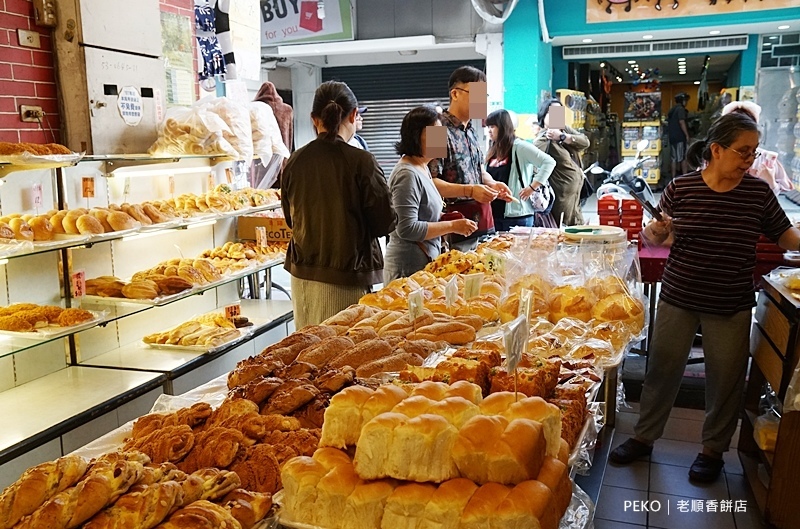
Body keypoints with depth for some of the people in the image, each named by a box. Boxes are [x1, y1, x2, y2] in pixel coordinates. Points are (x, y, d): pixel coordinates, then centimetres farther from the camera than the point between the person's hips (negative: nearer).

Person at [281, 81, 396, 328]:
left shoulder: (294, 161, 0)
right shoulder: (361, 162, -14)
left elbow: (291, 219, 11)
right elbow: (384, 223, -9)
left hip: (303, 274, 5)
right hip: (348, 277, -5)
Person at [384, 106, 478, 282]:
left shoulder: (423, 168, 11)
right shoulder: (407, 174, -18)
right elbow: (407, 229, -23)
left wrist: (445, 218, 6)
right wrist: (452, 226, -17)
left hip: (425, 261, 9)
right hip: (410, 267, -9)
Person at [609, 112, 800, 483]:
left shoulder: (759, 192, -3)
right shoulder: (681, 188, -7)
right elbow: (657, 237, 1)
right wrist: (654, 231, -20)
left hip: (731, 307, 1)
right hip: (678, 298, 0)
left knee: (724, 380, 11)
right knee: (662, 370, 10)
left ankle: (714, 449, 33)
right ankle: (644, 437, 29)